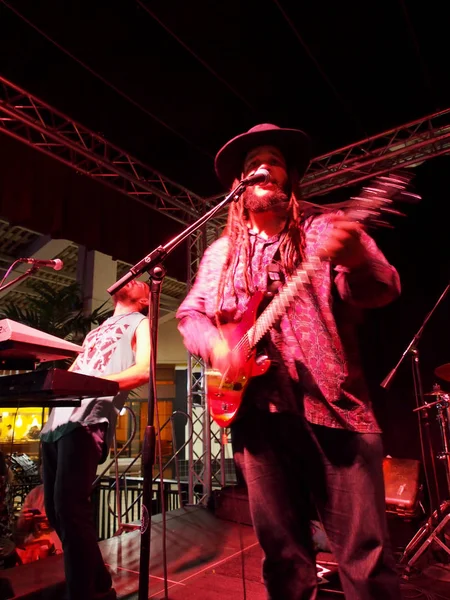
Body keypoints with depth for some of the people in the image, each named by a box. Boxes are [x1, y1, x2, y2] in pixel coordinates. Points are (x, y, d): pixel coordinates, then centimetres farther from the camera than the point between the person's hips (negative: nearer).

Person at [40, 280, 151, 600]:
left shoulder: (140, 323, 11)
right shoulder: (95, 331, 32)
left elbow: (143, 371, -6)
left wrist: (96, 382, -19)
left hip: (89, 419, -7)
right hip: (58, 418, 8)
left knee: (69, 507, -15)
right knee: (56, 509, 8)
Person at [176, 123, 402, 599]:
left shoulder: (326, 229, 5)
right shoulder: (221, 252, 15)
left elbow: (382, 290, -6)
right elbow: (189, 313, 16)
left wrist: (357, 263, -30)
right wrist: (215, 344, -6)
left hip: (332, 403, -2)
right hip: (256, 408, 3)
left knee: (367, 554, 2)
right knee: (283, 553, 14)